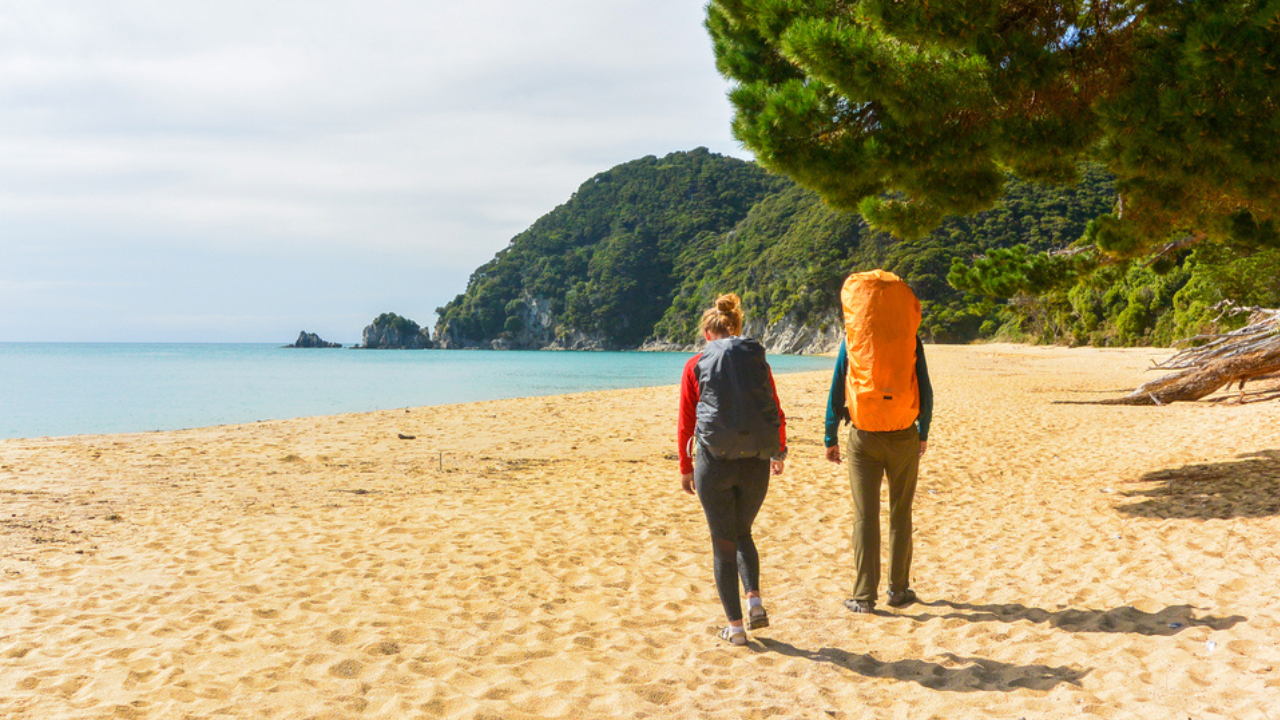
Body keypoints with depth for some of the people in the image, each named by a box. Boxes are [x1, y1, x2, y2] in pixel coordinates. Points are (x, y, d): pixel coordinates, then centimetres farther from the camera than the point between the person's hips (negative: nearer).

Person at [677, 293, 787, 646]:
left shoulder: (696, 365, 1)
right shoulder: (757, 360, 7)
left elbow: (685, 424, 1)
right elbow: (777, 415, 11)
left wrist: (685, 468, 13)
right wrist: (779, 452, 28)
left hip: (714, 461, -2)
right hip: (755, 463, 2)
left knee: (723, 543, 8)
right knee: (742, 533, 24)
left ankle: (735, 626, 10)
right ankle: (754, 600, 6)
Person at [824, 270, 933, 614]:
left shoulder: (851, 340, -1)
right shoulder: (910, 340, 0)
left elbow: (836, 392, 0)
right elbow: (925, 391, 4)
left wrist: (830, 438, 7)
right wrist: (923, 433, 16)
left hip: (863, 438, 0)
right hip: (903, 437, 1)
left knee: (865, 516, 3)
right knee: (900, 514, 12)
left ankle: (864, 595, 4)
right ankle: (899, 589, 18)